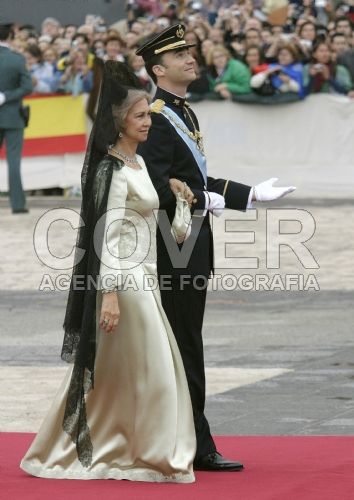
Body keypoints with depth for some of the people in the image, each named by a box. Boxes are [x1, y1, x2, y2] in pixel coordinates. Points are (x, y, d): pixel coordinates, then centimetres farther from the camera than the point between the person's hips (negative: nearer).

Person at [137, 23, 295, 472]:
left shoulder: (183, 113, 16)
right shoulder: (156, 118, -15)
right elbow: (159, 189, -23)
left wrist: (251, 194, 19)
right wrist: (207, 201, -18)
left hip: (191, 247, 10)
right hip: (173, 248, -10)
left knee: (183, 346, 12)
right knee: (184, 347, -5)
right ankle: (196, 447, -1)